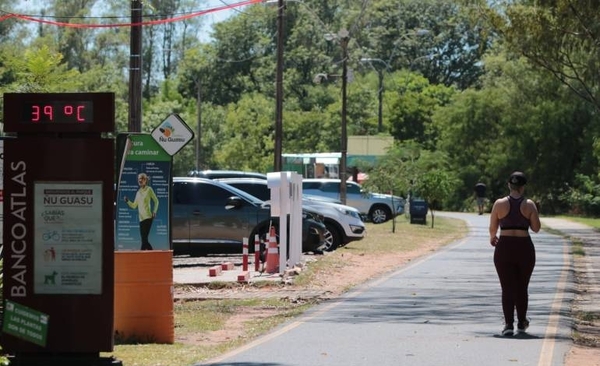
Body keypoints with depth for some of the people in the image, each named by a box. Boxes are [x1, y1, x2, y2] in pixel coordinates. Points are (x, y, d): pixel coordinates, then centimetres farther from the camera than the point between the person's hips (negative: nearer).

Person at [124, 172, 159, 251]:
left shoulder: (149, 189, 0)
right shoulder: (138, 193, 16)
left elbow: (156, 201, 5)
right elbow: (134, 206, 19)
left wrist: (154, 211, -6)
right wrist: (127, 201, 2)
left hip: (148, 217, -7)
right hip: (141, 218, 7)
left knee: (144, 239, -13)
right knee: (144, 239, 6)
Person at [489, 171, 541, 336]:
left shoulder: (500, 204, -3)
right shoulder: (529, 205, -3)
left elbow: (492, 227, 2)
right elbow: (536, 228, 0)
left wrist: (492, 238, 23)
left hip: (504, 248, -1)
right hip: (525, 248, 1)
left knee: (507, 288, 3)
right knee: (522, 288, 15)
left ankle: (508, 324, -8)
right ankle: (521, 323, 25)